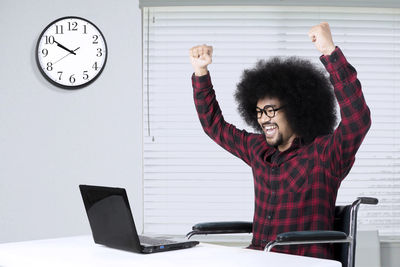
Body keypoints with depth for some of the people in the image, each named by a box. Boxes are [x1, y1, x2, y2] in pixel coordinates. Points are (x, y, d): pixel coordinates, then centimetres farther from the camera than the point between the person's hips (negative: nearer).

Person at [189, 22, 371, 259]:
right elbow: (214, 124, 26)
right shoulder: (259, 150, 14)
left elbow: (358, 119, -23)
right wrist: (200, 70, 16)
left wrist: (330, 52, -29)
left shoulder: (324, 154, -5)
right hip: (258, 260, 6)